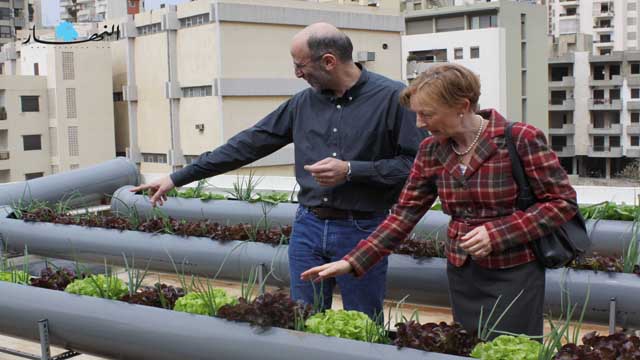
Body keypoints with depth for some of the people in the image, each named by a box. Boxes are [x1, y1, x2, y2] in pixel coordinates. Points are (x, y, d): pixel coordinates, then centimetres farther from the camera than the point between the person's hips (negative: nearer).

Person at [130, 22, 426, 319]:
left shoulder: (392, 97, -9)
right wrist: (177, 178, 8)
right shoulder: (303, 103, 6)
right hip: (308, 228, 5)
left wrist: (350, 171, -18)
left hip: (360, 231, -4)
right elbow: (247, 145, 8)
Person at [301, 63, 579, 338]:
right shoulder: (431, 150, 2)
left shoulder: (520, 140, -13)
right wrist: (352, 262, -6)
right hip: (461, 273, 5)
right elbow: (405, 213, 3)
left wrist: (496, 233, -20)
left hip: (514, 274, -5)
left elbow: (563, 201, -10)